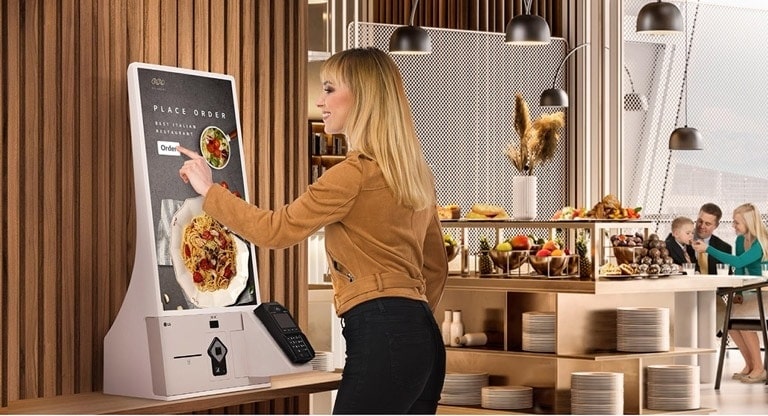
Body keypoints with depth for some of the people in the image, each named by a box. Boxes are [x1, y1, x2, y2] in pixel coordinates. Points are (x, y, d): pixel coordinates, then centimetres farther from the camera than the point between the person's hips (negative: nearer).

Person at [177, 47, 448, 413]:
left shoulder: (357, 172, -11)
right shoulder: (415, 172, 17)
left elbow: (276, 229, -8)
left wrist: (209, 190, 3)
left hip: (381, 337, -9)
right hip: (423, 336, 9)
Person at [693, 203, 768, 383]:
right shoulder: (741, 240, 4)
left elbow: (738, 262, -35)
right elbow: (739, 271, 5)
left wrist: (708, 249, -34)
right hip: (753, 293, 8)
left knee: (741, 315, -26)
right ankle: (749, 365, 0)